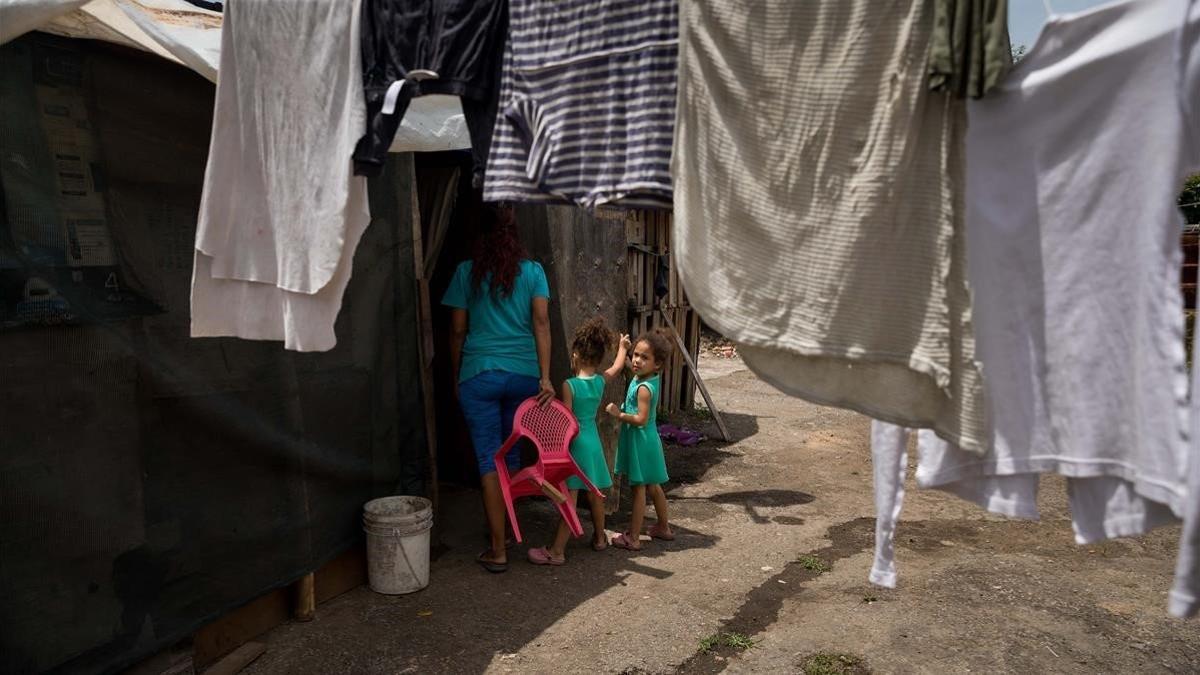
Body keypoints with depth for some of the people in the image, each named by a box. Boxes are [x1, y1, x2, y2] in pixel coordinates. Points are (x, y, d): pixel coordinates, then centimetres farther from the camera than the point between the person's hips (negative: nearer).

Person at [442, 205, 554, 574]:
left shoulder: (467, 271, 2)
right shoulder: (532, 271, 4)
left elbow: (457, 331, 4)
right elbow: (541, 324, -4)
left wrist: (456, 378, 14)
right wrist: (545, 377, -7)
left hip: (479, 373, -2)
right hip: (524, 373, 2)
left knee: (490, 459, 2)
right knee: (512, 454, 17)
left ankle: (498, 550, 4)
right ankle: (505, 527, 33)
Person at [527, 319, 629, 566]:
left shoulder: (569, 385, -15)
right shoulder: (601, 381, 2)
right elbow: (617, 367, 23)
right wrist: (622, 347, 39)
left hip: (576, 443, -6)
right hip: (594, 442, 6)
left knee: (570, 499, -7)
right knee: (594, 495, 20)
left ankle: (557, 551, -3)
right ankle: (599, 538, 35)